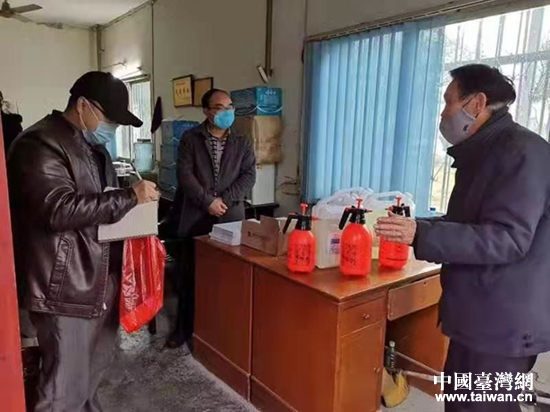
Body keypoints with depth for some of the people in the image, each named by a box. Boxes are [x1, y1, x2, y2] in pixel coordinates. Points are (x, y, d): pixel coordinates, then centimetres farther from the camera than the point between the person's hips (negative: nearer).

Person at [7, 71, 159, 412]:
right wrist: (130, 196, -24)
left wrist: (135, 201, 6)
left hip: (101, 279, 9)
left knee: (95, 368, 23)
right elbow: (59, 209, -27)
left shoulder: (94, 145, 15)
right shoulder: (40, 144, -15)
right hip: (66, 287, -9)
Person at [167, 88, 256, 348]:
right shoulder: (190, 139, 3)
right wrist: (208, 201, -14)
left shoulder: (242, 143, 9)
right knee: (188, 275, 7)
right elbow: (185, 174, -6)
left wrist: (224, 200, -12)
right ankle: (184, 326, 23)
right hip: (195, 217, -1)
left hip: (231, 218, 1)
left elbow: (249, 176, 0)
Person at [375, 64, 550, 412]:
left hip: (502, 322, -10)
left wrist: (421, 235, -31)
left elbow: (507, 238, -27)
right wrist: (414, 226, 19)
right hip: (480, 315, 10)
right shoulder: (484, 152, 14)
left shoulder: (521, 151, -18)